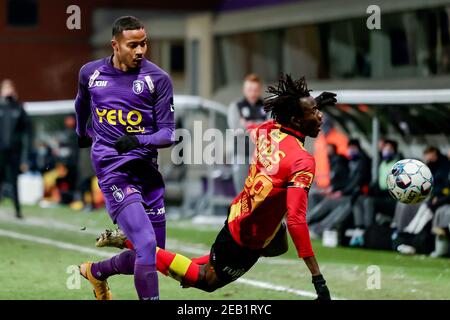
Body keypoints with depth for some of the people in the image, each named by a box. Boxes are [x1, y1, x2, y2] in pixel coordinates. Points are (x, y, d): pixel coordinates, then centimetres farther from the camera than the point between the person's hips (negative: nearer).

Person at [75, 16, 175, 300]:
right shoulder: (91, 73, 3)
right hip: (113, 170, -2)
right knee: (147, 246, -20)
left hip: (147, 170, 3)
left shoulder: (158, 79, -1)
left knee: (152, 256, 10)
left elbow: (168, 133, -4)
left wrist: (139, 140, -23)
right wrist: (81, 133, 42)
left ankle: (97, 271, 37)